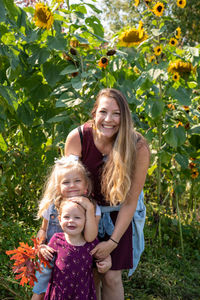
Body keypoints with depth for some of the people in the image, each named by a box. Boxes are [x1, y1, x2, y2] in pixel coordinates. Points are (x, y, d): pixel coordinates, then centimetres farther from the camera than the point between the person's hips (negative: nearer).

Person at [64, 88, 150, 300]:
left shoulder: (138, 147, -25)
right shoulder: (77, 138, -22)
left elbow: (130, 201, -17)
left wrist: (113, 241, -17)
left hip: (119, 214, -1)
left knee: (111, 277, -2)